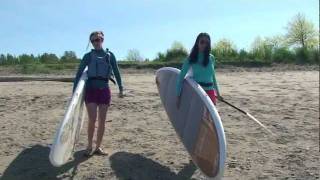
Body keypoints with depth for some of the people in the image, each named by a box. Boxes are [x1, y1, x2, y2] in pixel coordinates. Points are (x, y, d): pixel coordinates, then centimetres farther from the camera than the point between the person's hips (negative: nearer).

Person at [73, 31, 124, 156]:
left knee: (102, 120, 4)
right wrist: (75, 90, -6)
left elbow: (116, 72, 11)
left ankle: (98, 147, 16)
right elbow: (79, 73, 2)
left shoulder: (110, 55, 9)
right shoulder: (88, 56, 5)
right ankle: (89, 146, 11)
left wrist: (121, 88, 7)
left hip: (104, 90, 2)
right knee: (92, 120, -8)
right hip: (91, 89, -2)